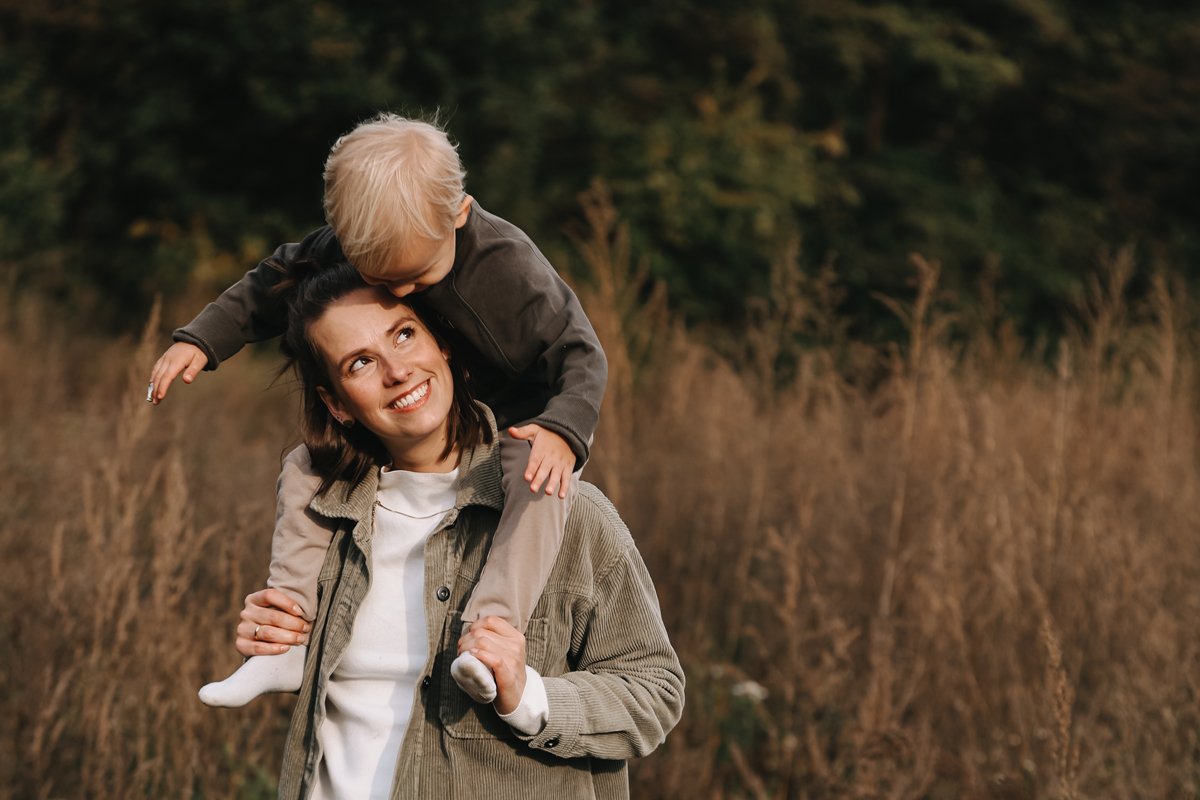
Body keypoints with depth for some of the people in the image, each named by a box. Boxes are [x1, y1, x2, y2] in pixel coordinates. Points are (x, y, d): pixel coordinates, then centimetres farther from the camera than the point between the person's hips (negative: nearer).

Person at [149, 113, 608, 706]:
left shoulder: (511, 266, -33)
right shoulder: (348, 249, -20)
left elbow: (580, 354, -27)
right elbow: (277, 282, -1)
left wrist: (563, 430, -46)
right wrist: (200, 339, -11)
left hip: (520, 418, -5)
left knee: (540, 479, -38)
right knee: (304, 472, -4)